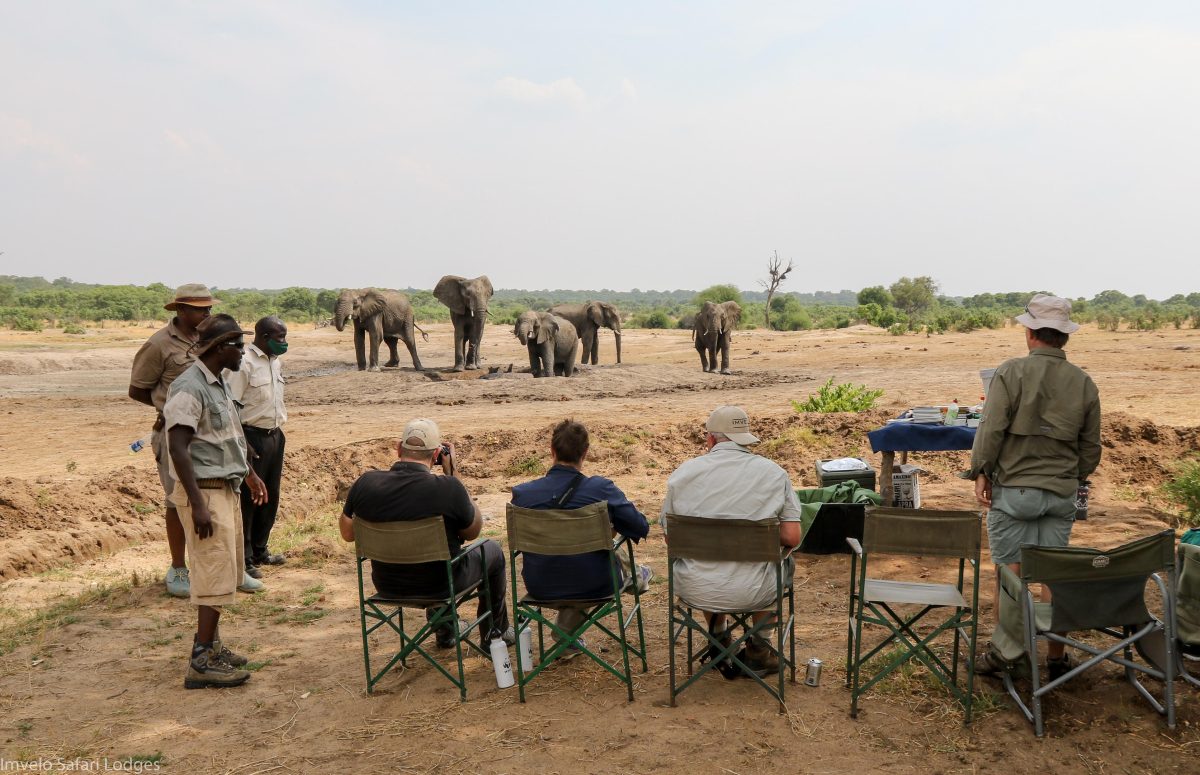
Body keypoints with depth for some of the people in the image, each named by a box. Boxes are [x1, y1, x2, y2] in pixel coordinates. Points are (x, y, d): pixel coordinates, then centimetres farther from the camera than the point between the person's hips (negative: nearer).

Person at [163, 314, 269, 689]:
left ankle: (211, 644, 28)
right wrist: (197, 504, -26)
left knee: (228, 571, 16)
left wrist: (249, 473, 29)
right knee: (217, 574, -8)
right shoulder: (189, 388, -18)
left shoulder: (218, 384, 12)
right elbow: (178, 449, -23)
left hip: (225, 489, 10)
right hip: (205, 491, -10)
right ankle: (202, 662, -2)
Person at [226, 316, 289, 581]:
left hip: (274, 436, 9)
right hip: (252, 437, -9)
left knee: (270, 497, 15)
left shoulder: (274, 361, 13)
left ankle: (259, 550, 29)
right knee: (248, 499, -2)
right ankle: (243, 559, 7)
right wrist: (241, 443, -22)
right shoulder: (243, 363, -16)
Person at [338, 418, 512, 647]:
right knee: (492, 550, 25)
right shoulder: (448, 488, -28)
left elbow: (347, 532, 2)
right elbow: (472, 532, -9)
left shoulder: (365, 484, -17)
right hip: (439, 586, -4)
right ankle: (495, 633, 40)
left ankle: (444, 632, 50)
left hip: (387, 586, 4)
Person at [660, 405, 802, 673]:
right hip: (751, 593, -1)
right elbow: (792, 537, -8)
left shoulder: (684, 472, -4)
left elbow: (670, 538, 5)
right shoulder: (773, 473, -6)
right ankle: (757, 649, 35)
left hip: (695, 591, 1)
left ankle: (719, 641, 46)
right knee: (785, 563, 33)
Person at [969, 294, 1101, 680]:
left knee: (1009, 573, 4)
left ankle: (1002, 652, 11)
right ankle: (1057, 658, 18)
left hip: (1013, 489, -4)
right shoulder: (1084, 383, 5)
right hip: (1062, 493, 4)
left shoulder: (1011, 372, -9)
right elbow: (1091, 448, 11)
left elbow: (991, 429, -14)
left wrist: (980, 473, -4)